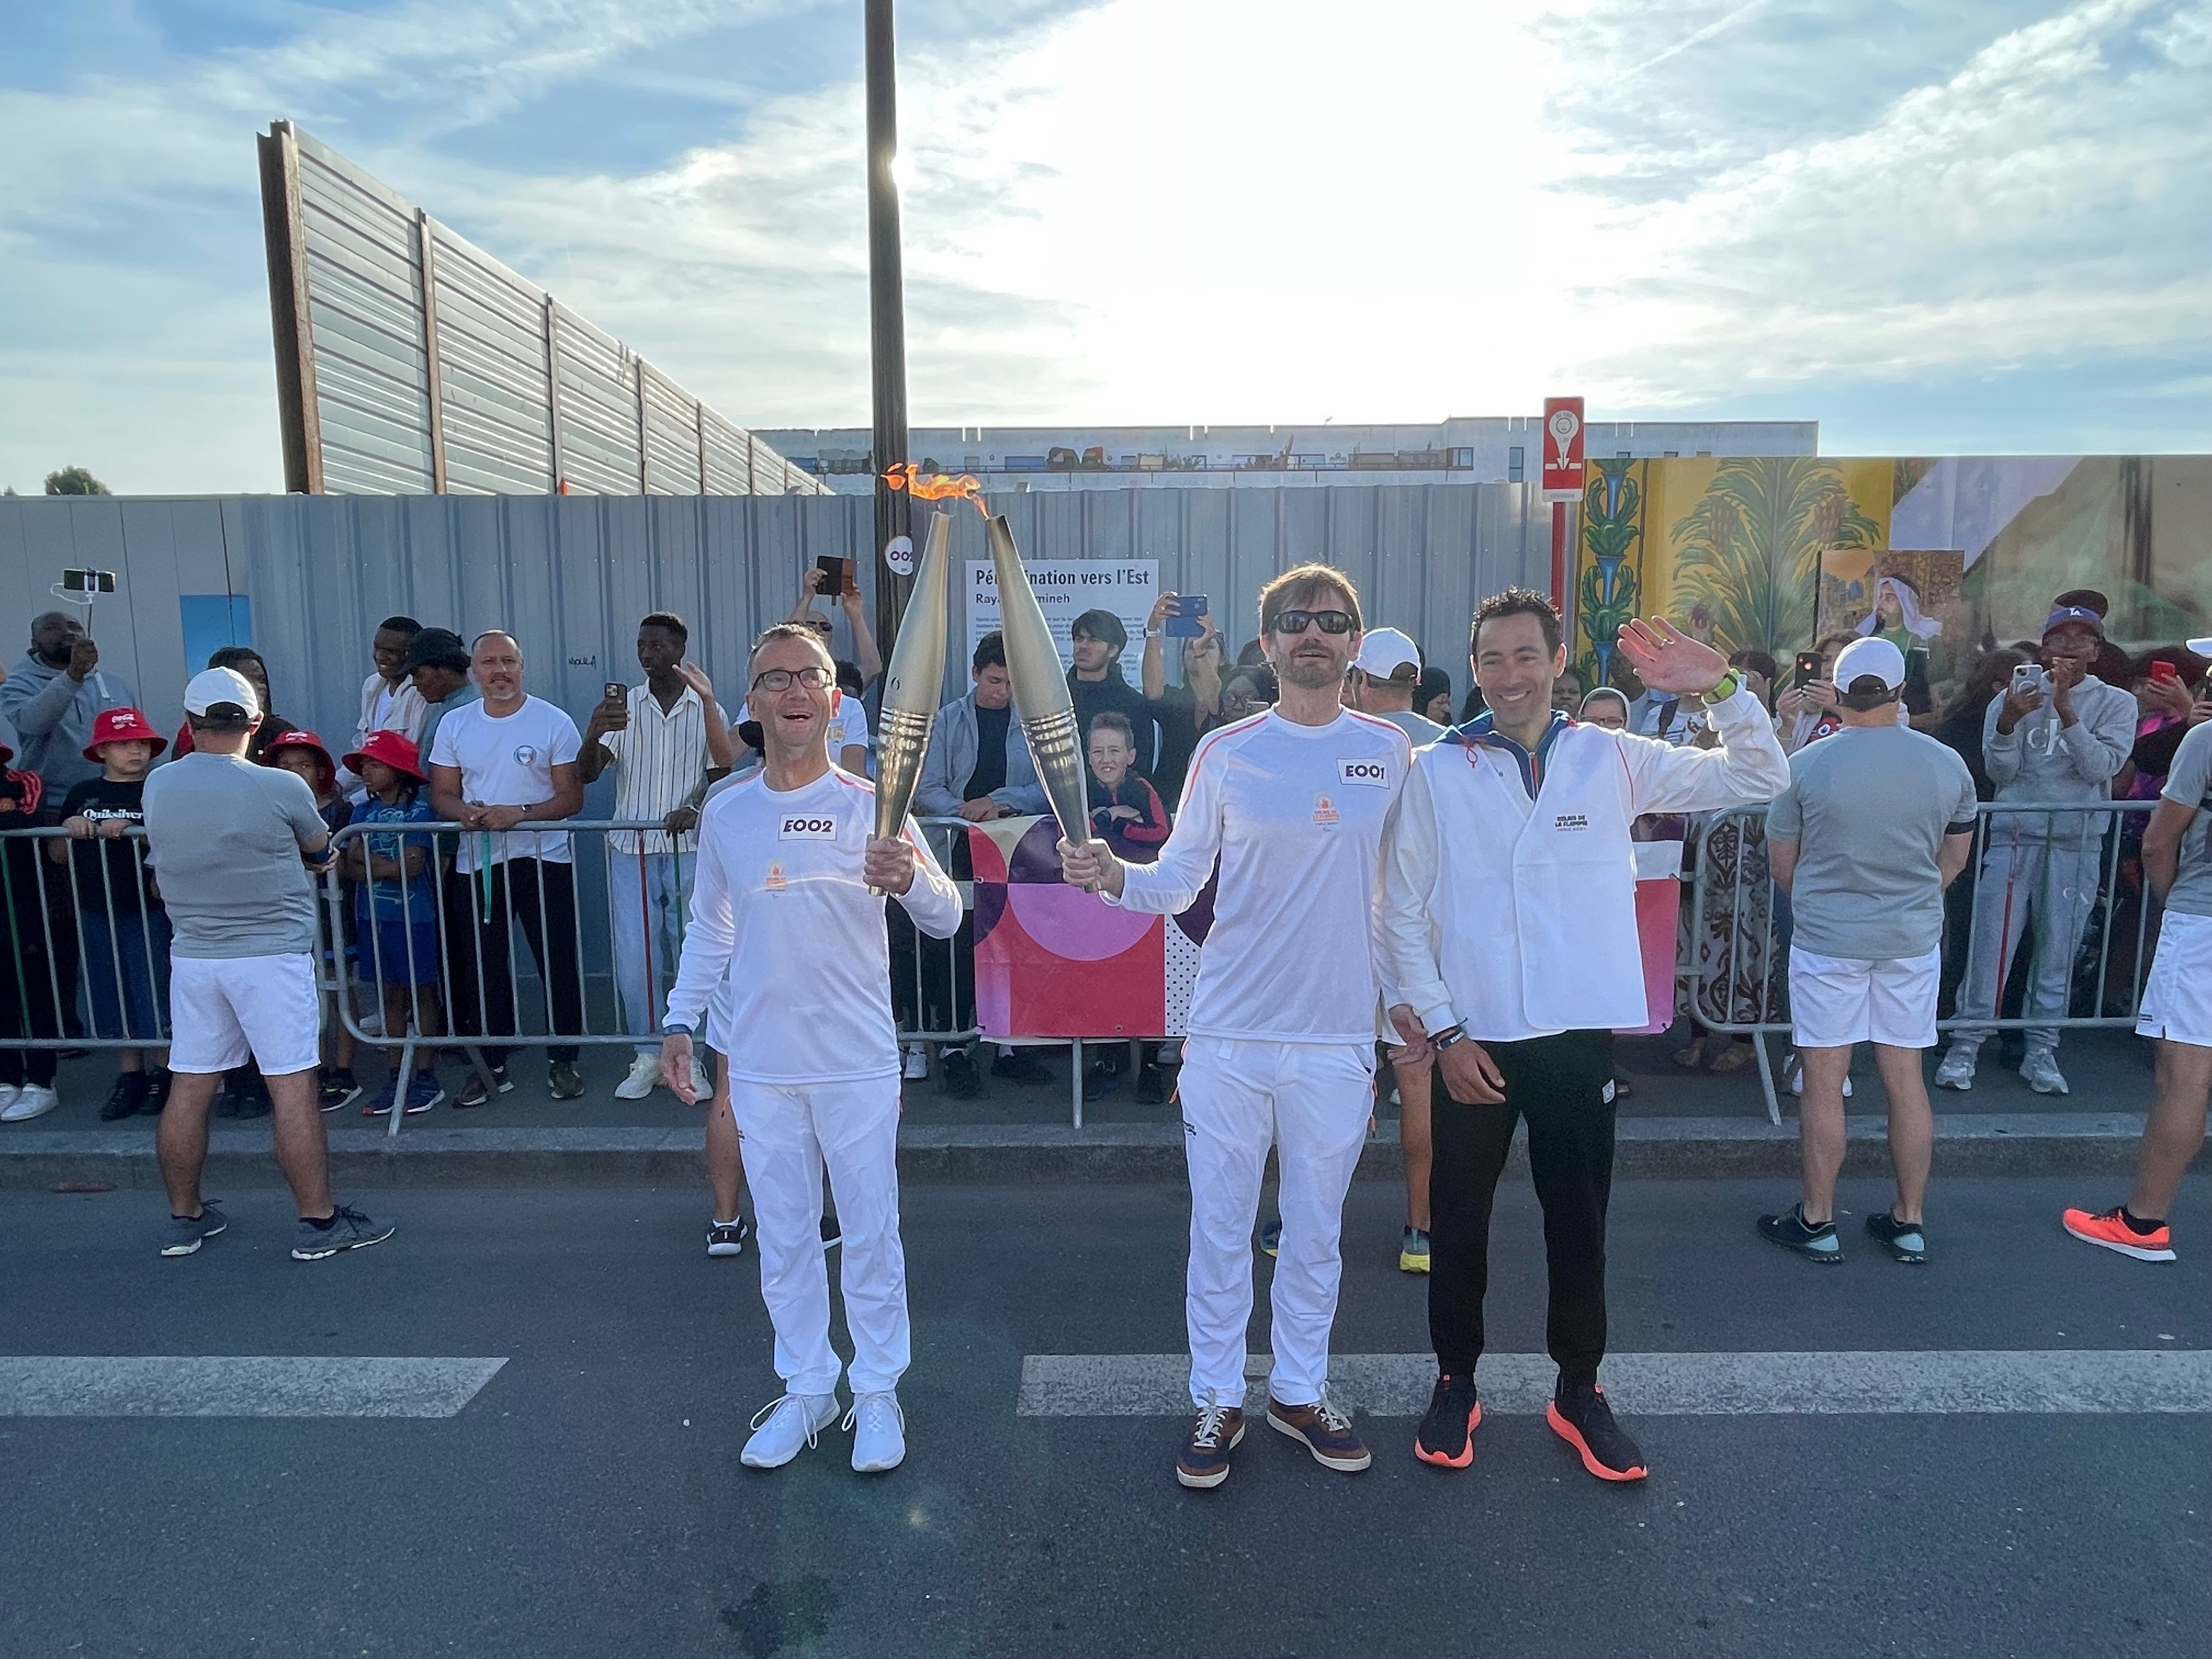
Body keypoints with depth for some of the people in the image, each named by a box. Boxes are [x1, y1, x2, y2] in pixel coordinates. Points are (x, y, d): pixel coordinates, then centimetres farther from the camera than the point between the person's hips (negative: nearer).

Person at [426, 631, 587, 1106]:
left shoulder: (554, 723, -4)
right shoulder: (454, 724, 7)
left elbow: (571, 798, -7)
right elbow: (441, 795, 8)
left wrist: (520, 813, -22)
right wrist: (464, 811, -15)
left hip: (543, 859, -3)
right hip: (476, 864, 4)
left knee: (558, 963, 1)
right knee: (482, 968, 10)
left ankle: (562, 1061, 15)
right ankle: (494, 1066, 24)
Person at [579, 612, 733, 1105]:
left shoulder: (707, 709, 2)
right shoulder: (622, 707, 4)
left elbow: (723, 776, 3)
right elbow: (587, 774, -4)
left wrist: (698, 810, -17)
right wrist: (593, 735, -24)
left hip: (690, 850, -1)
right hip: (631, 849, 1)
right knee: (634, 959, 0)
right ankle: (648, 1054, 14)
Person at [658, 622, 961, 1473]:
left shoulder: (870, 805, -8)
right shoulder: (724, 813, 3)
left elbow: (946, 919, -15)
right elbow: (708, 931, 15)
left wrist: (912, 878, -36)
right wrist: (681, 1023, 7)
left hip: (858, 1063, -3)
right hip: (759, 1066, 3)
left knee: (871, 1233, 8)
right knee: (783, 1237, 15)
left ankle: (878, 1390, 26)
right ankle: (806, 1387, 32)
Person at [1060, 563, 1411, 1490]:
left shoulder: (1391, 753, 3)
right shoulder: (1225, 753, -1)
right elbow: (1180, 881, 0)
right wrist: (1113, 877, -19)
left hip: (1340, 1034, 1)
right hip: (1230, 1031, -1)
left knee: (1316, 1231, 16)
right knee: (1219, 1230, 10)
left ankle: (1301, 1392, 36)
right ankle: (1217, 1402, 28)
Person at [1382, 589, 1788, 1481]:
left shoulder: (1615, 759, 1)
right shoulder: (1436, 771, -4)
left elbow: (1760, 780, 4)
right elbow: (1403, 912, -3)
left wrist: (1722, 690, -12)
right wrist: (1442, 1030, -7)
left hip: (1581, 1036, 1)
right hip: (1471, 1039, -1)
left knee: (1579, 1222, 14)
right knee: (1458, 1221, 12)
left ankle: (1578, 1391, 35)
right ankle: (1456, 1384, 33)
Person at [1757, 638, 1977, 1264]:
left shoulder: (1805, 765, -10)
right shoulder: (1948, 765, -1)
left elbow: (1781, 865, -1)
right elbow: (1955, 858, 12)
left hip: (1826, 938, -3)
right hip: (1914, 939, 3)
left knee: (1824, 1082, 4)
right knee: (1906, 1077, 12)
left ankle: (1817, 1221, 15)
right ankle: (1909, 1221, 23)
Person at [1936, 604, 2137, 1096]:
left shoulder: (2116, 703, 4)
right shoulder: (2014, 696, 3)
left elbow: (2101, 767, -10)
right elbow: (1999, 772, -3)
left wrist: (2067, 711, -20)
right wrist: (2008, 723, -21)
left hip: (2078, 843, 1)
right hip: (2014, 836, -1)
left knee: (2059, 951, 5)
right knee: (1991, 943, -3)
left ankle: (2041, 1051, 15)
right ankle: (1966, 1045, 4)